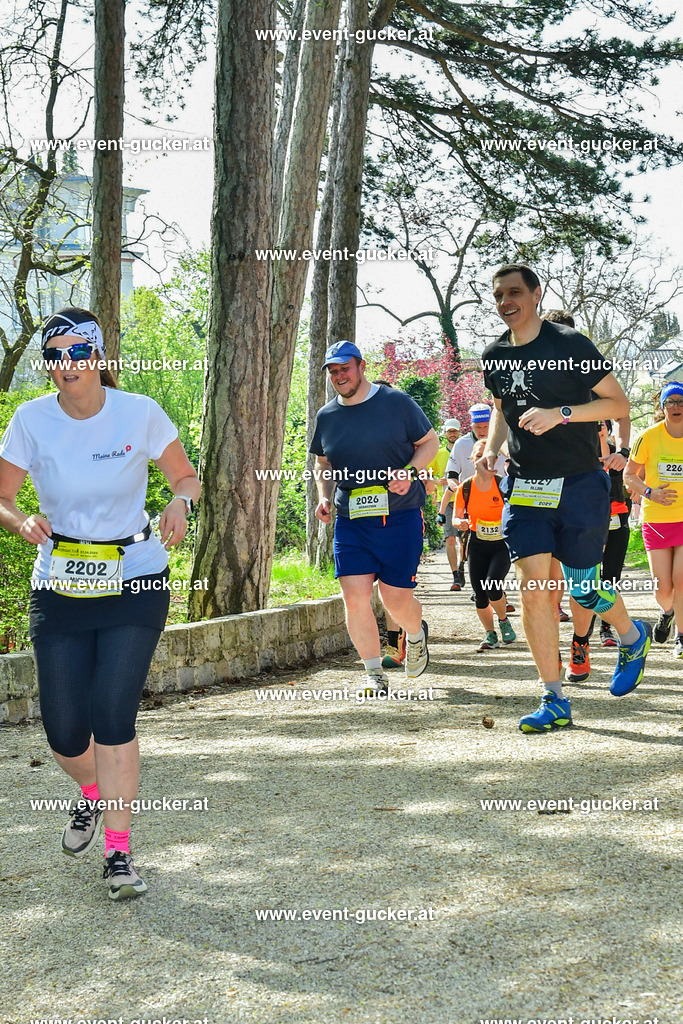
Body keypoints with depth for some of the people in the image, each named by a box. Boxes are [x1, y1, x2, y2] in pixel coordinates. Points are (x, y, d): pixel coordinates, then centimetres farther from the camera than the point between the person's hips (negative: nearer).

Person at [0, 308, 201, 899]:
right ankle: (93, 794, 37)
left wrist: (180, 502, -18)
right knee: (64, 732, 1)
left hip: (135, 583, -2)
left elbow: (186, 477, 5)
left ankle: (119, 852, 1)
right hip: (60, 589, 2)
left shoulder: (140, 414, -7)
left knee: (113, 716, -12)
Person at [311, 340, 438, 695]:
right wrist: (324, 496, 5)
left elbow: (430, 442, 6)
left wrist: (409, 472, -12)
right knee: (355, 597, -9)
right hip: (351, 520, 3)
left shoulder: (397, 402, -1)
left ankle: (416, 635, 33)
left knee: (396, 598, -4)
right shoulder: (326, 416, 10)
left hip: (400, 516, -3)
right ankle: (374, 674, 5)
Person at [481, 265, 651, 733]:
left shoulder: (569, 344, -10)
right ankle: (555, 701, 0)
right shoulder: (495, 357, 6)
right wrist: (492, 448, 4)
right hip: (525, 486, 4)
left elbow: (619, 403, -9)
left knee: (583, 589, 3)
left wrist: (560, 414, -21)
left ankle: (634, 637, 37)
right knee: (534, 588, -6)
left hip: (580, 484, -4)